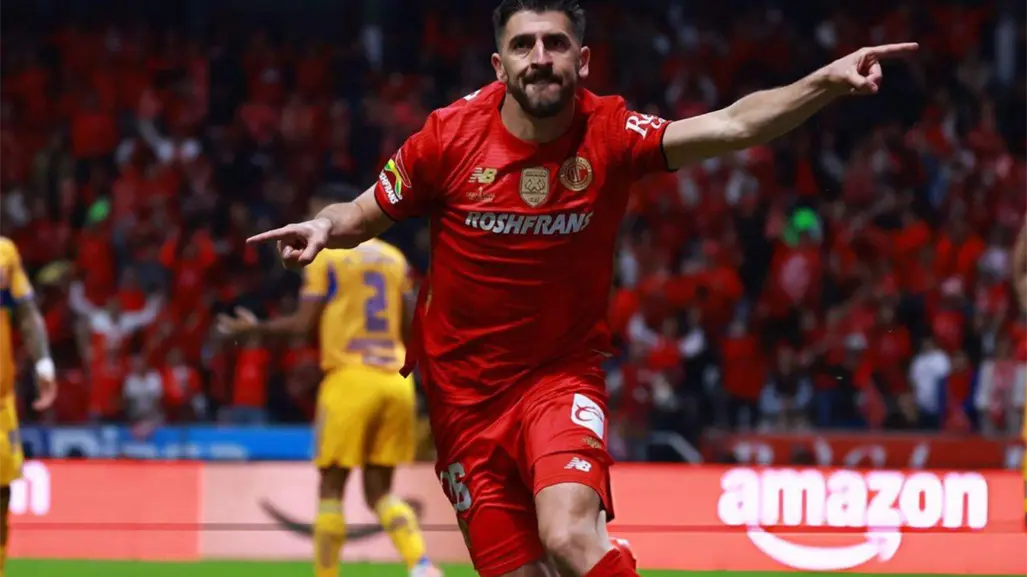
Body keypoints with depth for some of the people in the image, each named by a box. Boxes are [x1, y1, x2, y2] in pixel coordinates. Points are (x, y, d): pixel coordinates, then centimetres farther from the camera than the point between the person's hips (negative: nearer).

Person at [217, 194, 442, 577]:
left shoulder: (326, 259, -2)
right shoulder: (394, 259, 13)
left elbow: (303, 324, -4)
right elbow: (409, 326, 12)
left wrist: (254, 328, 9)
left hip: (350, 376, -5)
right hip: (396, 380, 5)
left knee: (331, 489, 3)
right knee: (380, 491, 9)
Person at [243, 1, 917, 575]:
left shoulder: (609, 134, -13)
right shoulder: (452, 135, -10)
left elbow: (731, 126, -26)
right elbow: (365, 216, 4)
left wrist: (828, 81, -41)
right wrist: (324, 227, -19)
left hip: (561, 376, -2)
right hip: (463, 389, 2)